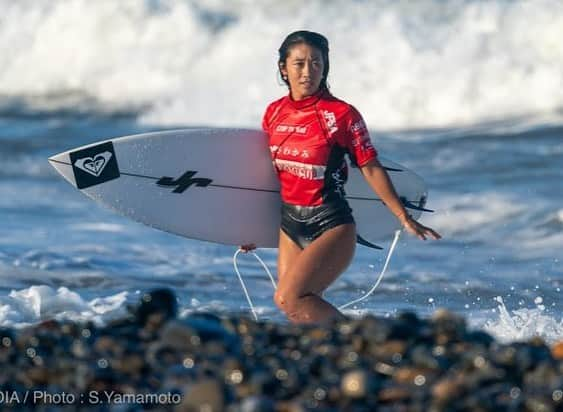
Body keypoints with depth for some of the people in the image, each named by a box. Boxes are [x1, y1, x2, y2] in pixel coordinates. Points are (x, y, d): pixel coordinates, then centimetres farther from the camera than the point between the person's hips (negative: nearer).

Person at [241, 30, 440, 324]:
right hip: (290, 224, 6)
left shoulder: (342, 114, -10)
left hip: (330, 225, -6)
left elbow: (371, 169, -6)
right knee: (304, 310, 2)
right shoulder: (274, 113, 5)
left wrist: (405, 218, -8)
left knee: (288, 298, -21)